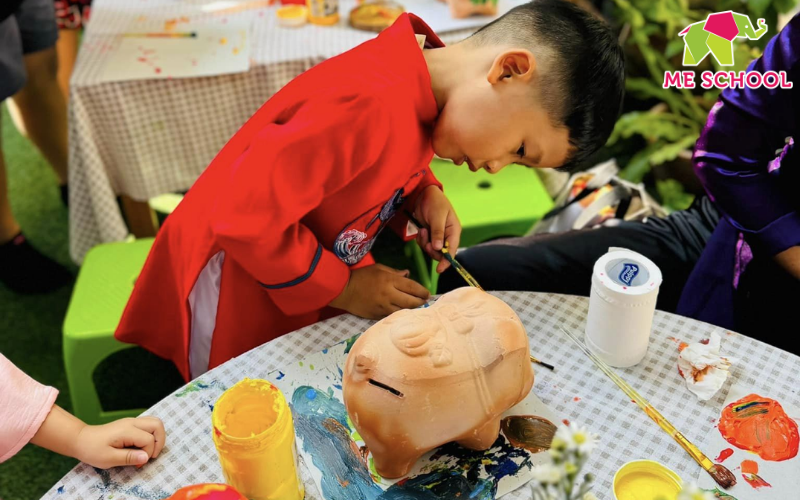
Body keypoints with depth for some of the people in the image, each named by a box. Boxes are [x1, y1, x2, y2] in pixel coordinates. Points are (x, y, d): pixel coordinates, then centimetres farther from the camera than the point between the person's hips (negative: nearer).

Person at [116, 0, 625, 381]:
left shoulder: (418, 84, -8)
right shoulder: (370, 107, -38)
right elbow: (246, 215, -35)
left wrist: (425, 196, -9)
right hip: (239, 294, -8)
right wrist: (342, 288, -23)